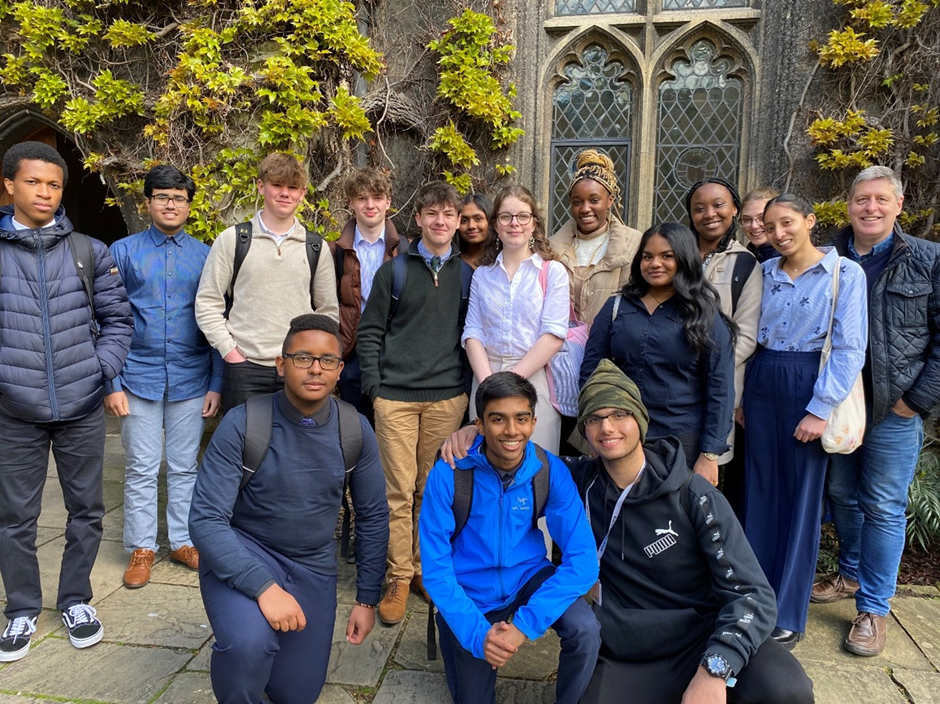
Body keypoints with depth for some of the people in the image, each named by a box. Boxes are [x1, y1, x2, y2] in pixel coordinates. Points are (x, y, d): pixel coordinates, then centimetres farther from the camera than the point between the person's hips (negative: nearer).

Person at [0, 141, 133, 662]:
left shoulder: (89, 252, 3)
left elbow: (117, 318, 7)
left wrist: (102, 368, -5)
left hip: (82, 408, 1)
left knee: (86, 509, 11)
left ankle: (75, 599, 30)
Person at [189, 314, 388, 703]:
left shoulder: (355, 431, -11)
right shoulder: (242, 424, -21)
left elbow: (373, 516, 0)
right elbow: (205, 520, -22)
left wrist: (367, 599, 2)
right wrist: (263, 587, -33)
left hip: (312, 566, 4)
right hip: (240, 554, -3)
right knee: (249, 644, -34)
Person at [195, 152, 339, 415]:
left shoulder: (315, 248, 9)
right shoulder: (232, 240, 3)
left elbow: (328, 311, 14)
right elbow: (207, 303, 3)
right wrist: (229, 351, -5)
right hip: (245, 368, -1)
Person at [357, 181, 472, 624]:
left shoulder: (467, 275, 9)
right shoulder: (394, 270, 5)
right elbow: (370, 331, 6)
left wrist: (469, 383, 5)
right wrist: (374, 384, -2)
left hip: (448, 396, 2)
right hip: (396, 396, -1)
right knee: (399, 490, 0)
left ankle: (425, 568, 24)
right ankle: (399, 577, 13)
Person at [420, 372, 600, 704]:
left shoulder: (551, 471, -17)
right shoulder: (448, 475, -22)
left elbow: (582, 559, -22)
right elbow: (435, 569, -17)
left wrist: (524, 625, -29)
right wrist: (477, 633, -28)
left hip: (528, 578, 1)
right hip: (471, 595, 0)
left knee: (586, 631, -25)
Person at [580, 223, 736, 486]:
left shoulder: (706, 317, 0)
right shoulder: (616, 307, 6)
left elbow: (720, 388, -3)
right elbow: (590, 370, 5)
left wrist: (710, 455, -7)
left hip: (684, 444, -2)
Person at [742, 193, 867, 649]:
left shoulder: (844, 273, -6)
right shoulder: (765, 272, 8)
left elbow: (849, 348, -10)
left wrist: (820, 409, -14)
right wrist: (741, 397, 6)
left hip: (809, 387, -4)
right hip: (761, 385, 4)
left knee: (800, 498, 3)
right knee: (759, 493, 9)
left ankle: (787, 618, 17)